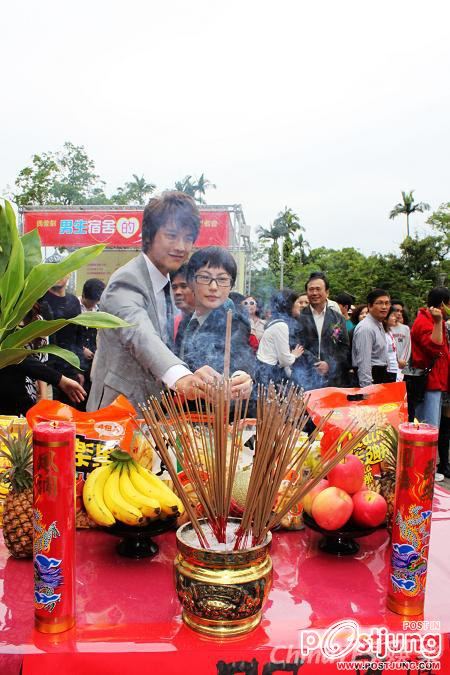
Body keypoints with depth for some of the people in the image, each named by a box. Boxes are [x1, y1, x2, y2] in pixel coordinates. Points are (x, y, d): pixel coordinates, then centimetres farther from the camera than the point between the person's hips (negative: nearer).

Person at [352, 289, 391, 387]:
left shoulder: (379, 325, 13)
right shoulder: (366, 328, -19)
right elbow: (364, 363, -24)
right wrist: (367, 389, -26)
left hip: (380, 375, 10)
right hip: (371, 377, -10)